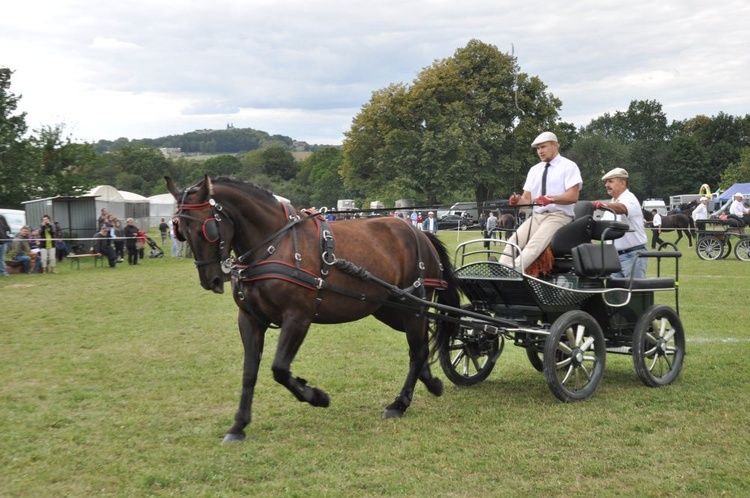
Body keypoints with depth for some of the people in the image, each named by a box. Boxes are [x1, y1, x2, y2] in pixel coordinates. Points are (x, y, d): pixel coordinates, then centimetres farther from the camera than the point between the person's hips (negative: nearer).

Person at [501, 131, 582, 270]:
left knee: (535, 244, -31)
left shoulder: (568, 166, 2)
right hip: (536, 215, 6)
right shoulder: (534, 170, 20)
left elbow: (573, 196, -10)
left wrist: (552, 199, -29)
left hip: (558, 215, -6)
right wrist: (518, 200, -12)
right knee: (513, 241, -21)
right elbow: (527, 197, 13)